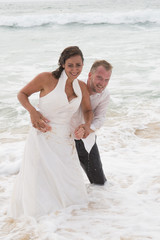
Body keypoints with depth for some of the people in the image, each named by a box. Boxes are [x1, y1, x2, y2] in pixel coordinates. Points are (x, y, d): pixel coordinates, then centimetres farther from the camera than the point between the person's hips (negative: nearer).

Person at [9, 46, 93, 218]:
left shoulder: (82, 87, 5)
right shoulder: (47, 78, -11)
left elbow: (88, 110, 19)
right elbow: (22, 94, -1)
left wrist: (87, 124, -3)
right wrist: (32, 112, -19)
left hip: (64, 141, 6)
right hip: (42, 138, -5)